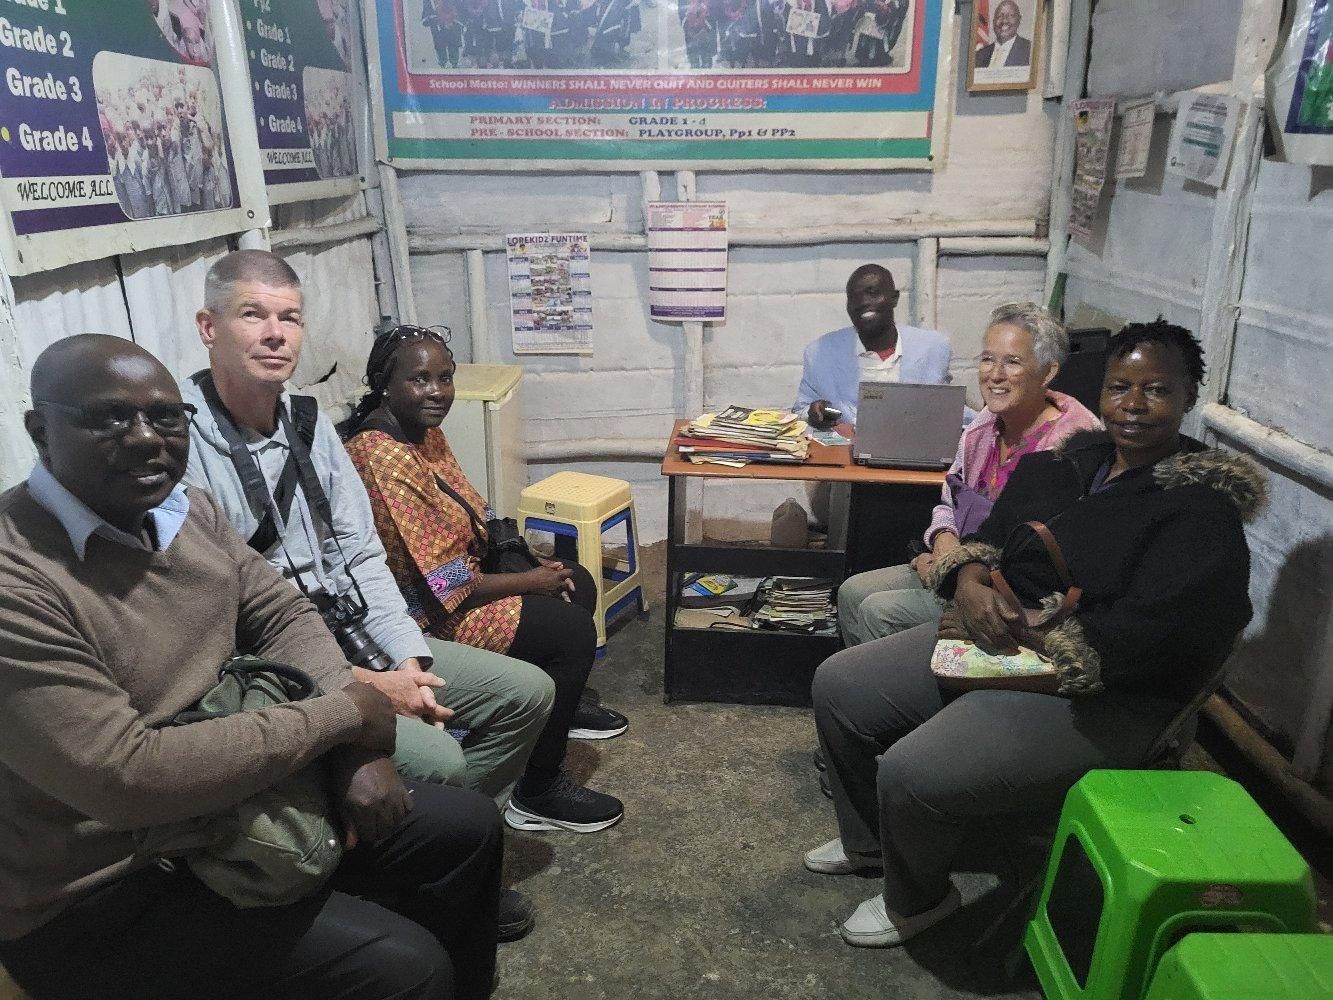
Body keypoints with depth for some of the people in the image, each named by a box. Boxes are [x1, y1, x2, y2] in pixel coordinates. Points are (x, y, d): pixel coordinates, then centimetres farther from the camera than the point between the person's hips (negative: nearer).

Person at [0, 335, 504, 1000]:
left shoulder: (188, 510, 0)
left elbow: (280, 614, 5)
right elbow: (125, 775, -31)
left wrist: (355, 748, -12)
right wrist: (342, 716, -23)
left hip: (235, 804, 8)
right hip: (100, 898, -8)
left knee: (467, 827, 9)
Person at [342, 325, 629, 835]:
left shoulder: (424, 430, 2)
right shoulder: (384, 458, -28)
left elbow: (473, 516, 13)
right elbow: (441, 585, -28)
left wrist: (532, 558, -1)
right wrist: (530, 581, -16)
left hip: (458, 570, 10)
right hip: (424, 616, -10)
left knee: (578, 583, 12)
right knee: (572, 629, -16)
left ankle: (562, 706, 35)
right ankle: (538, 793, -3)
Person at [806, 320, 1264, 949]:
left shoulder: (1202, 508, -14)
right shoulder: (1065, 461, 7)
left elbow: (1146, 633, -24)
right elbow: (989, 537, 10)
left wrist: (1026, 638, -19)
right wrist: (969, 577, -14)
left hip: (1099, 696, -8)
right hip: (997, 640, 8)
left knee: (911, 773, -25)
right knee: (838, 685, 3)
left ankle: (915, 901, 11)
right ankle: (867, 839, 27)